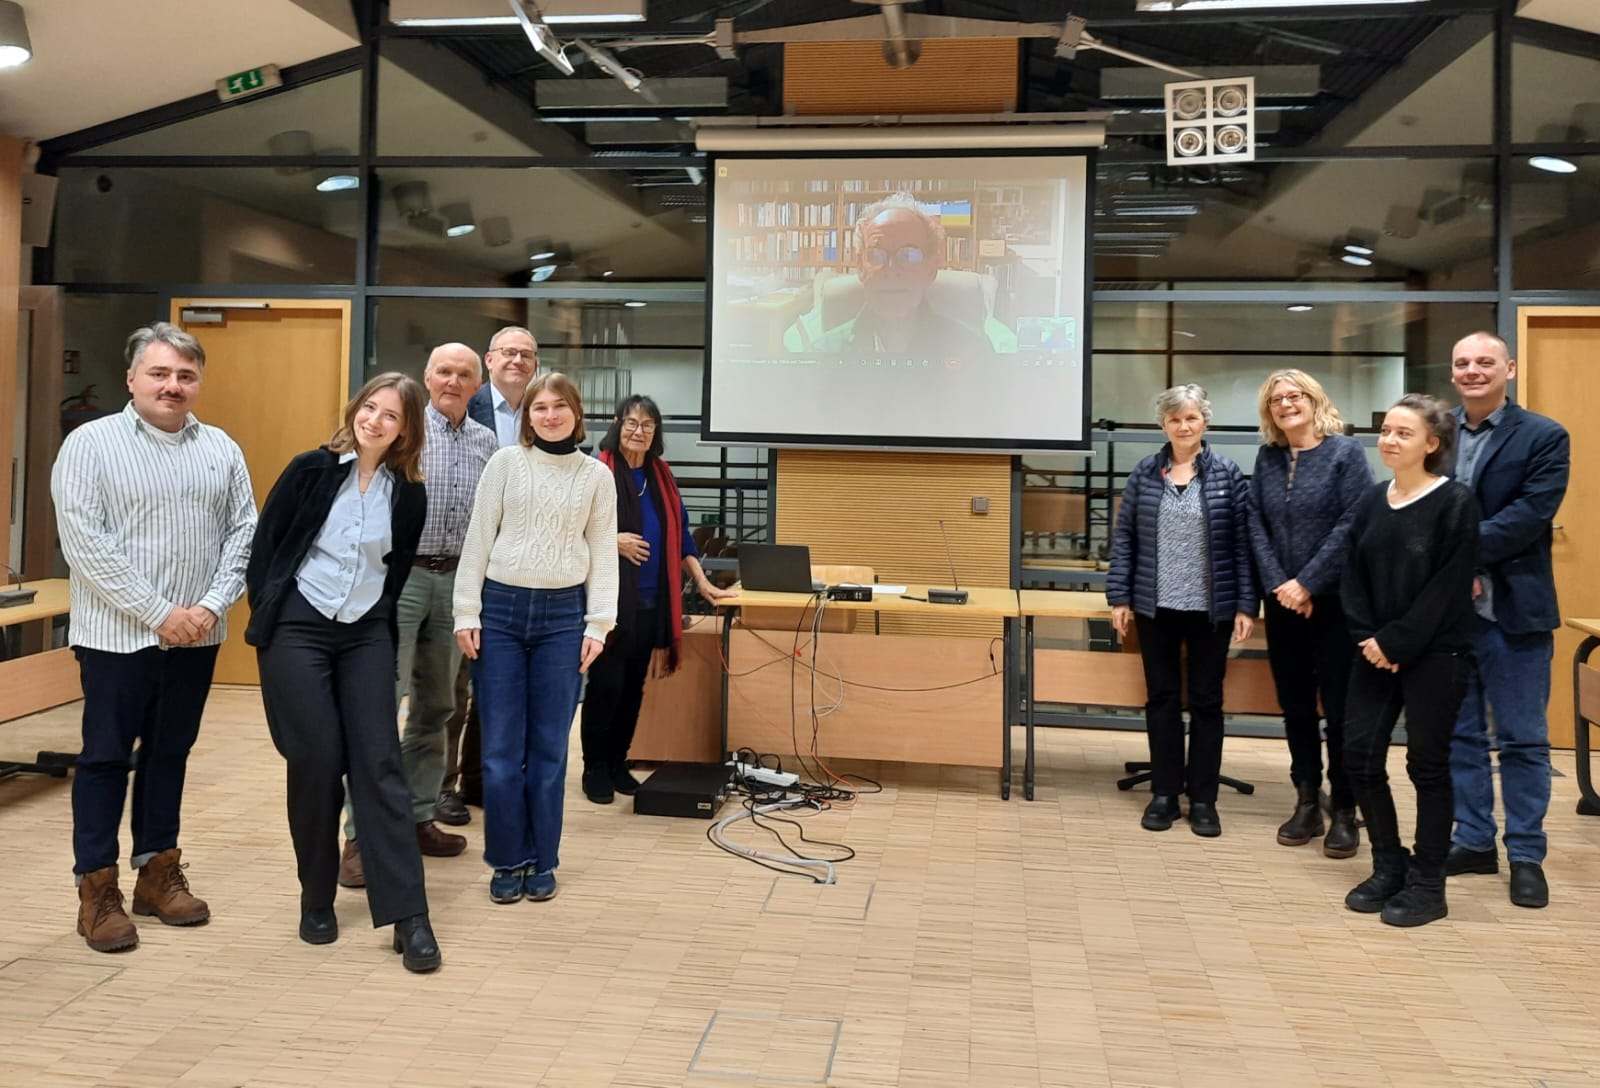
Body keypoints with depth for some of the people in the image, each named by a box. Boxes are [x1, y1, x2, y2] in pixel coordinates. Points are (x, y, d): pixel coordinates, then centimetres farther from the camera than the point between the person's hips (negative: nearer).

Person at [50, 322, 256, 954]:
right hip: (118, 634, -4)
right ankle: (97, 889, 15)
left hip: (196, 636, 4)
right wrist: (159, 613, -16)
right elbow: (84, 542, -13)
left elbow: (242, 533, 5)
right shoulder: (91, 443, -5)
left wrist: (211, 605, -10)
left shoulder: (221, 449, 7)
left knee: (169, 753, 13)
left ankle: (158, 872, 25)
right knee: (106, 757, 5)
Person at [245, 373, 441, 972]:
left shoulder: (408, 494, 2)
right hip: (298, 629, -1)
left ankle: (408, 915, -5)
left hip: (367, 636, 2)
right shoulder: (312, 468, -3)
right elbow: (265, 542, 1)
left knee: (379, 763, -5)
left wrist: (379, 619, 8)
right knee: (316, 763, -1)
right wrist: (268, 615, 1)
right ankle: (316, 901, 19)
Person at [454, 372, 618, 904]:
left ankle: (542, 861, 18)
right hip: (501, 608, 0)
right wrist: (466, 613, -3)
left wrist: (598, 624, -2)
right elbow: (478, 539, 2)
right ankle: (508, 860, 15)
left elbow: (603, 554, 5)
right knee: (501, 748, 2)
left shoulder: (598, 475, 5)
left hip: (563, 614, 1)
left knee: (550, 747, 6)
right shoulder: (505, 463, 2)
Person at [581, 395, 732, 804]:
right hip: (610, 600, -5)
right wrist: (611, 540, -19)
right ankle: (594, 769, 13)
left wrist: (703, 583, 12)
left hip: (651, 601, 5)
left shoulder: (661, 475, 12)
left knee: (633, 686, 11)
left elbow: (679, 533, 15)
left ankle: (618, 763, 23)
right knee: (606, 684, -1)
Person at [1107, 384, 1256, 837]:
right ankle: (1164, 793, 20)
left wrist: (1246, 605, -6)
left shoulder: (1228, 474, -2)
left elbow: (1243, 543, -2)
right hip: (1156, 606, 1)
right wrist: (1119, 597, -2)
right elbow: (1124, 537, 4)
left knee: (1206, 700, 8)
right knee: (1161, 698, 9)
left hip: (1211, 608, -1)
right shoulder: (1144, 473, 2)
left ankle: (1203, 798, 17)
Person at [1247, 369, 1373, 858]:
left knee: (1339, 706, 0)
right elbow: (1256, 524, 4)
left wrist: (1308, 584, -15)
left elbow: (1352, 525, -13)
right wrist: (1278, 584, -8)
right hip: (1282, 600, 5)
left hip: (1335, 599, -4)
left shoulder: (1345, 452, -5)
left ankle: (1344, 811, 10)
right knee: (1295, 705, 10)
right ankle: (1307, 803, 20)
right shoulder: (1267, 457, 8)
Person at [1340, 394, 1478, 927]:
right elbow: (1353, 575, 6)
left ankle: (1427, 883, 16)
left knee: (1427, 764, 3)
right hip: (1377, 651, 6)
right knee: (1360, 754, 3)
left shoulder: (1455, 503, -9)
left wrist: (1396, 643, -17)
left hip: (1435, 654, -5)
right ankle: (1389, 866, 21)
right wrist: (1367, 637, -8)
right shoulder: (1372, 500, 7)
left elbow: (1447, 587, -14)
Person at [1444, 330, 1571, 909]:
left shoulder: (1544, 437, -3)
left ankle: (1526, 855, 16)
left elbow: (1528, 516, -14)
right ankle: (1474, 841, 24)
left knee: (1522, 738, 5)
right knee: (1459, 733, 11)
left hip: (1513, 609, -3)